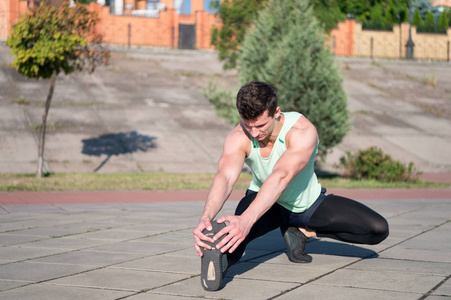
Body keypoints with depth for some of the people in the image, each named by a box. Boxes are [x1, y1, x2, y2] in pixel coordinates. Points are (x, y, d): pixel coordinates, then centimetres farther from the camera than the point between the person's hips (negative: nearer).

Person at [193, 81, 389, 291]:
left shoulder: (303, 131, -35)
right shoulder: (238, 138, -27)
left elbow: (281, 177, -51)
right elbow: (225, 177, -45)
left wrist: (247, 219, -68)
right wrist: (205, 218, -68)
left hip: (309, 203, 2)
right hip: (263, 200, -2)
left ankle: (303, 232, -3)